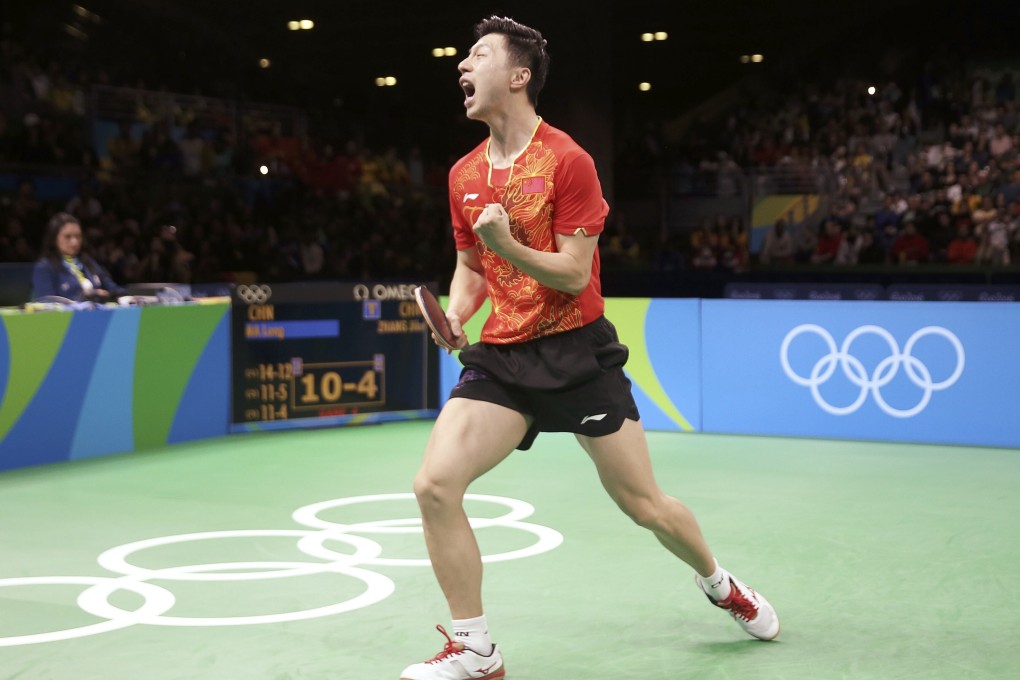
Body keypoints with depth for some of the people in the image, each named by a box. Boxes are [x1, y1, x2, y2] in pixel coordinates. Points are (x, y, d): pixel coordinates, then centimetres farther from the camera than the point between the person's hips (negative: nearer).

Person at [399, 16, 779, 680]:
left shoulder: (567, 160, -10)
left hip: (577, 351, -4)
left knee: (646, 506, 4)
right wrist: (456, 313, -1)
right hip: (501, 355, 5)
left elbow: (574, 275, -12)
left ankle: (720, 583, 37)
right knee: (435, 485, -15)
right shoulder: (463, 175, 8)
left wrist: (508, 244, -27)